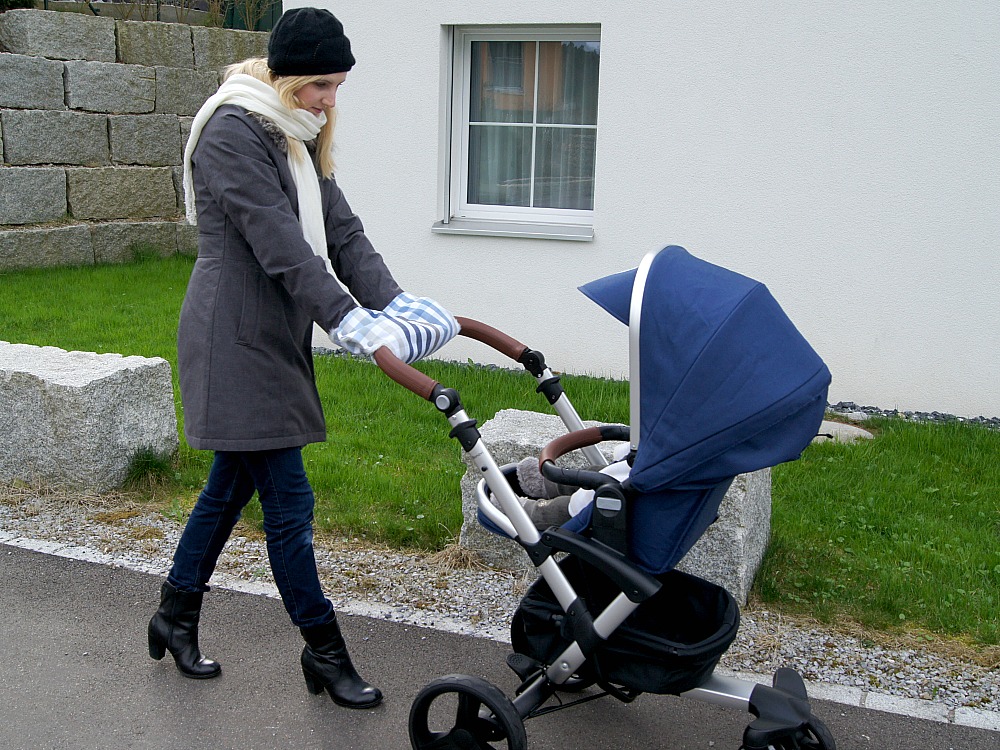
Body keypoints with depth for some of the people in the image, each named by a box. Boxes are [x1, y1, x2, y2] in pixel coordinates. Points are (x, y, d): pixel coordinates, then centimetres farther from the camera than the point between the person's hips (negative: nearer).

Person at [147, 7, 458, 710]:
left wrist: (390, 300, -7)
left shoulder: (298, 136, 15)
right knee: (288, 500, -4)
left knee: (231, 486, 17)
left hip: (274, 335, 9)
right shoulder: (233, 130, -15)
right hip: (236, 339, -9)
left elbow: (340, 227, 6)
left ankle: (175, 616, 33)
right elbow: (278, 241, -24)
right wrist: (346, 317, -29)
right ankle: (325, 653, 9)